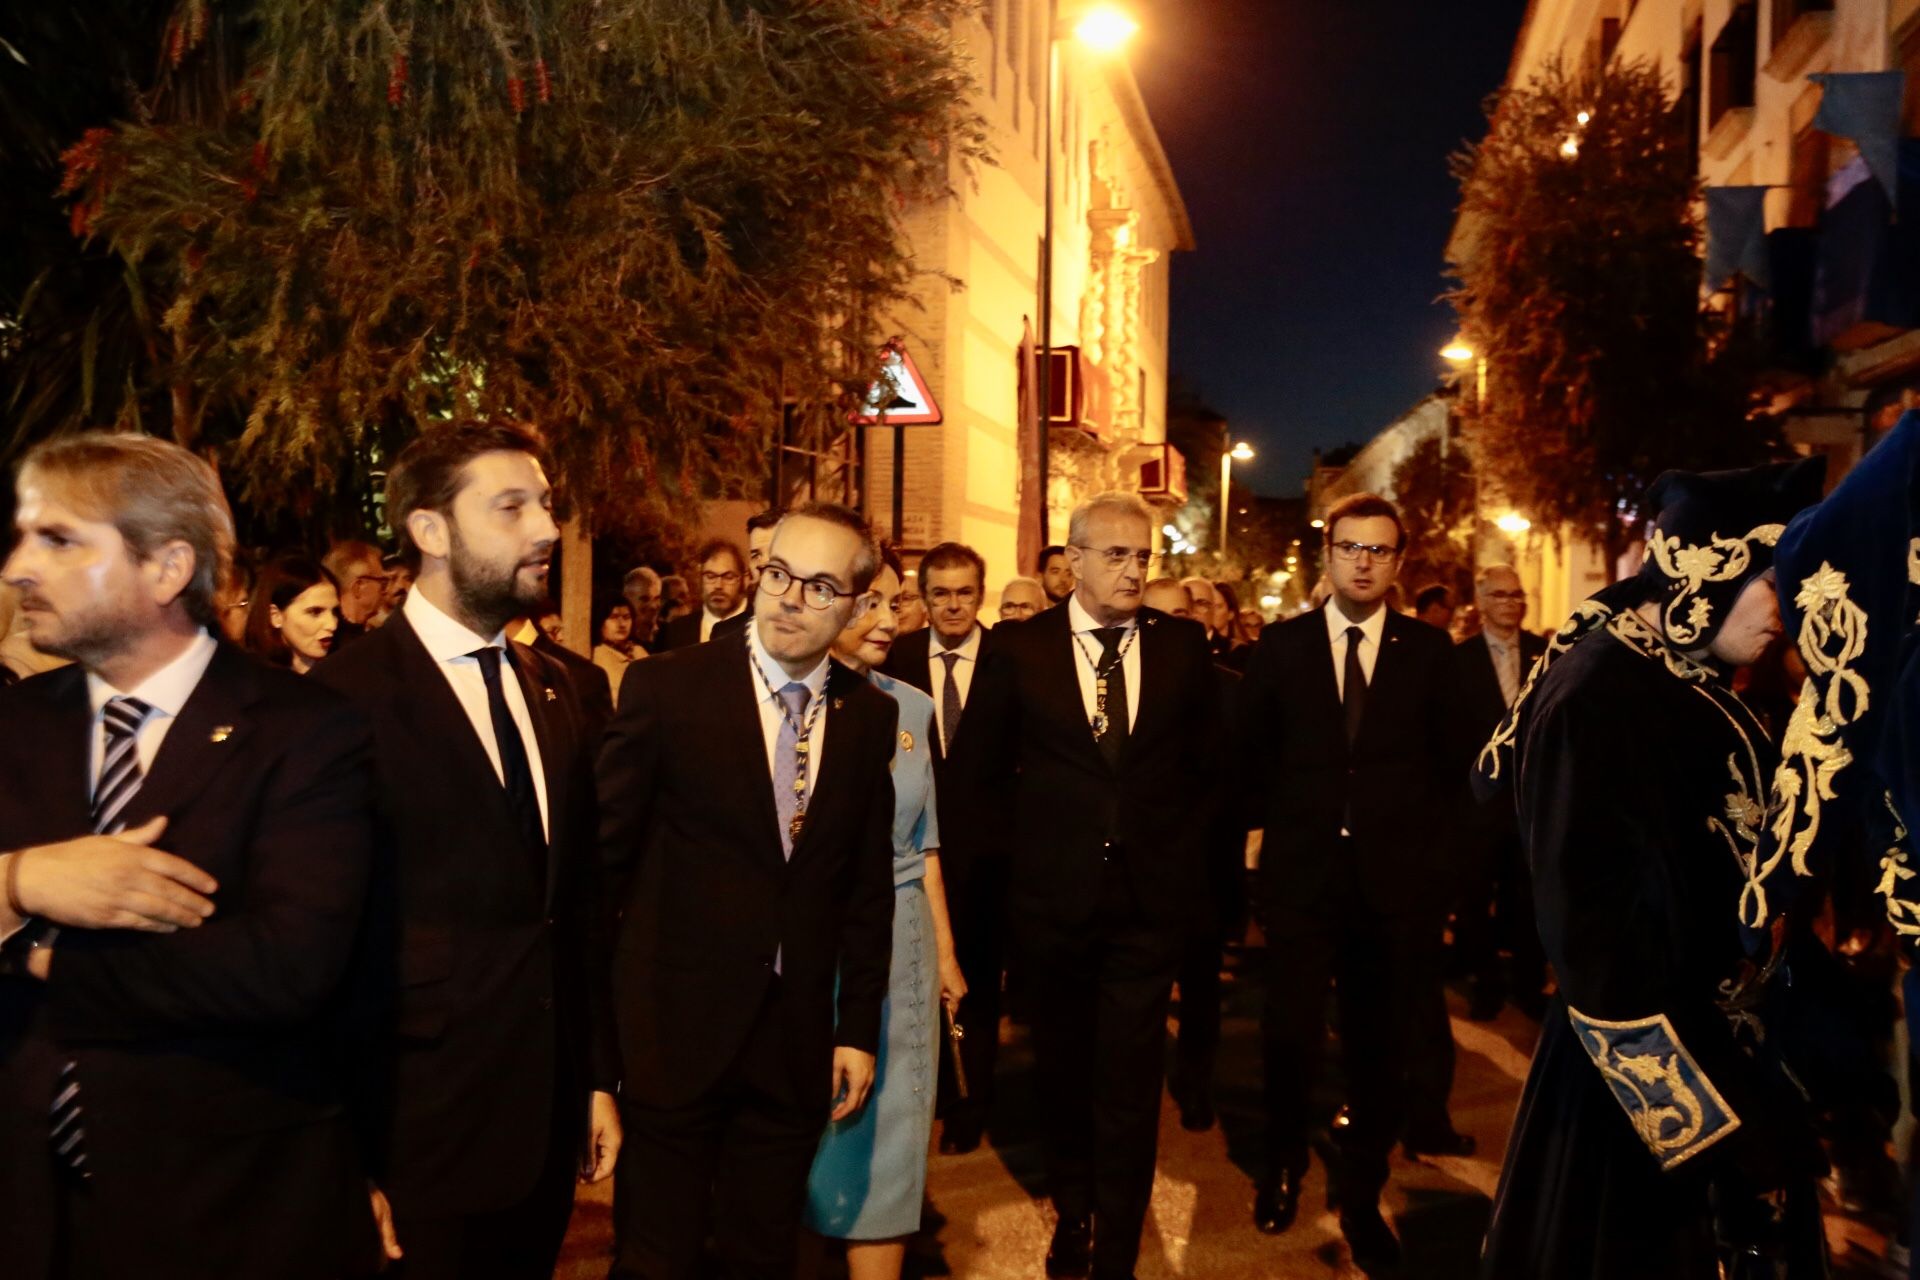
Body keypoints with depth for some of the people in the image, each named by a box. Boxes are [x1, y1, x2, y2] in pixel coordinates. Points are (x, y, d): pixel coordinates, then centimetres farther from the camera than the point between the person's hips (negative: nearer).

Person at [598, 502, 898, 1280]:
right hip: (677, 1033, -3)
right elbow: (606, 854, -3)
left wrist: (858, 1031, 6)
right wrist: (595, 1022, -2)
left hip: (799, 1042, 3)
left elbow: (869, 884, 6)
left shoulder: (871, 716, 2)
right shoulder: (668, 688, -8)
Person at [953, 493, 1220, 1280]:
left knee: (1130, 1087, 2)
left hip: (1150, 898, 0)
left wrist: (1176, 842, 5)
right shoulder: (1018, 649, -3)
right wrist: (1026, 848, 2)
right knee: (1063, 1075, 17)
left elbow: (1208, 764, 11)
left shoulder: (1182, 647, 1)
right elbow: (977, 771, 5)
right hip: (1053, 898, 1)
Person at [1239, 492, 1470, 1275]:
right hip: (1302, 873, 0)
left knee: (1379, 1048, 9)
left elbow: (1449, 763, 7)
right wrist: (1283, 821, 7)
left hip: (1395, 879, 0)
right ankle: (1284, 1166, 30)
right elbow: (1251, 753, 11)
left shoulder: (1429, 651, 3)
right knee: (1289, 1036, 2)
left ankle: (1361, 1200, 27)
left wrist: (1424, 842, 2)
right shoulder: (1281, 645, 3)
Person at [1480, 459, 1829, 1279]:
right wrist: (1705, 1111, -21)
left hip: (1717, 1054, 9)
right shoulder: (1600, 697, -22)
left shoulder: (1689, 690, 6)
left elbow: (1727, 895, 13)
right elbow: (1600, 938, -24)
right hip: (1654, 1085, -9)